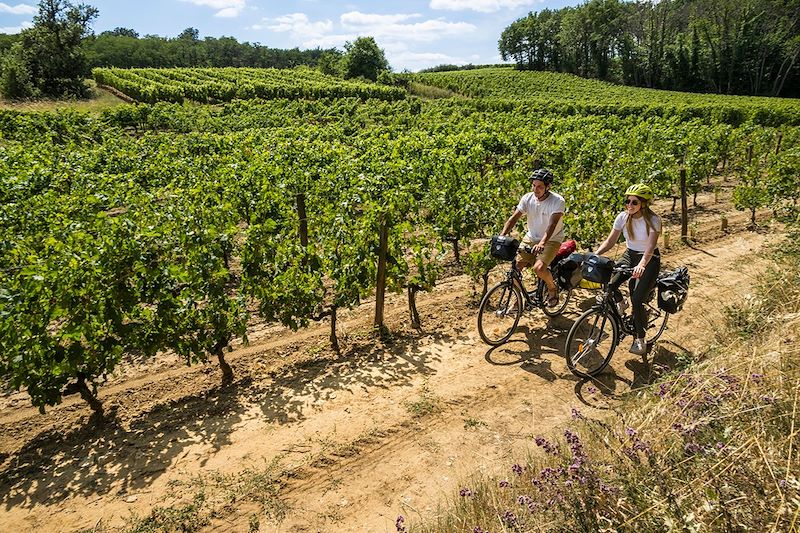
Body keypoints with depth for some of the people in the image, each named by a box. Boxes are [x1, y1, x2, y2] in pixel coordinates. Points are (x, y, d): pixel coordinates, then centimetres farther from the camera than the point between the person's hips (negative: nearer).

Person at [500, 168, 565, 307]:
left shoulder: (557, 201, -20)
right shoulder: (528, 198, -8)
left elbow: (552, 224, -32)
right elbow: (513, 218, -11)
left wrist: (542, 243, -48)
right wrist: (501, 237, -25)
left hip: (551, 240, -4)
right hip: (531, 238, 5)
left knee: (538, 268, -27)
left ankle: (553, 288, 6)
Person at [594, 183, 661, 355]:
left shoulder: (653, 220, -20)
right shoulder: (623, 217, -8)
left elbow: (651, 247, -33)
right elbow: (610, 241, -6)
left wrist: (641, 264, -51)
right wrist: (595, 254, -23)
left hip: (649, 260, -4)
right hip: (630, 255, 5)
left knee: (637, 300, -17)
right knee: (609, 285, -21)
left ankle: (640, 340, 2)